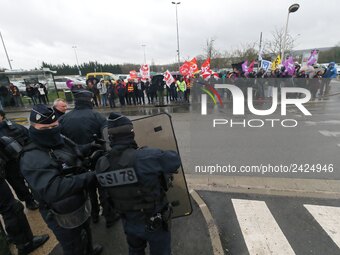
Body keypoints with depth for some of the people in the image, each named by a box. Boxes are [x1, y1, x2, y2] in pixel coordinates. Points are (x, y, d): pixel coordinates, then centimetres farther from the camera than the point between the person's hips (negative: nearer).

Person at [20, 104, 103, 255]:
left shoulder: (62, 141, -5)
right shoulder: (32, 158, -29)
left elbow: (74, 153, 18)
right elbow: (51, 190, -42)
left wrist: (89, 147, 1)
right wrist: (87, 178, -40)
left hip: (82, 205, 8)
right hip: (64, 217, -8)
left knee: (86, 233, 36)